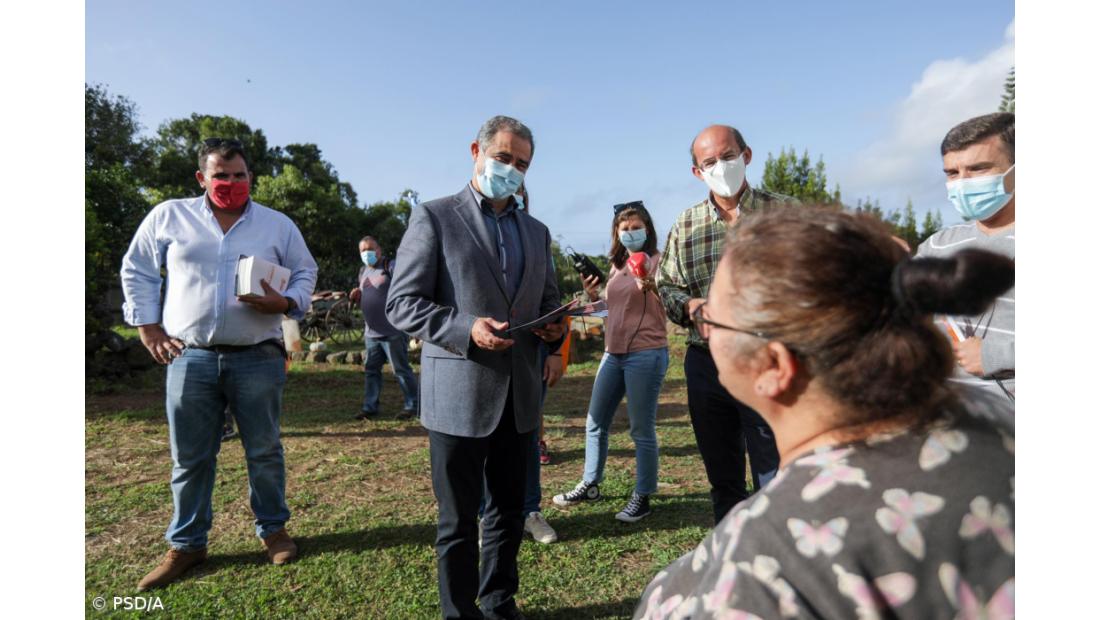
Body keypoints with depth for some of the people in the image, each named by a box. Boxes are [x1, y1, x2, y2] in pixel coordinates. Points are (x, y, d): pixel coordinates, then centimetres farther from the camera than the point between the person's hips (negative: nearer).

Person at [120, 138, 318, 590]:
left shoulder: (278, 224, 4)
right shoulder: (168, 216, 4)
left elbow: (305, 271, 12)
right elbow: (136, 270, 13)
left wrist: (287, 303, -8)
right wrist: (147, 325, 5)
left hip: (258, 358, 0)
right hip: (190, 358, 1)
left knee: (264, 451, 9)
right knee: (190, 458, 10)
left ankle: (273, 529, 26)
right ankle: (186, 545, 27)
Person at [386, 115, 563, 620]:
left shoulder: (536, 232, 14)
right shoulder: (434, 217, -2)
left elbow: (548, 301, 20)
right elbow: (402, 304, -7)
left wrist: (553, 326, -3)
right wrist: (465, 328, -22)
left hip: (519, 397, 5)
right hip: (458, 395, -5)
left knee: (508, 514, 18)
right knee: (458, 521, 9)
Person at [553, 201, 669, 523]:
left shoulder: (657, 261, -6)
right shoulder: (617, 265, 15)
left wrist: (652, 288, -35)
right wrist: (594, 296, 3)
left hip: (645, 354, -8)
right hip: (613, 352, 8)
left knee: (642, 430, 1)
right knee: (595, 423, 15)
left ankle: (642, 497, 16)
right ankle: (590, 484, 31)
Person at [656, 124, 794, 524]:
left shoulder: (784, 212, -1)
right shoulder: (685, 226, 8)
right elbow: (665, 285, 13)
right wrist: (689, 306, -8)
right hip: (704, 364, 4)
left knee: (775, 481, 2)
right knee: (722, 479, 18)